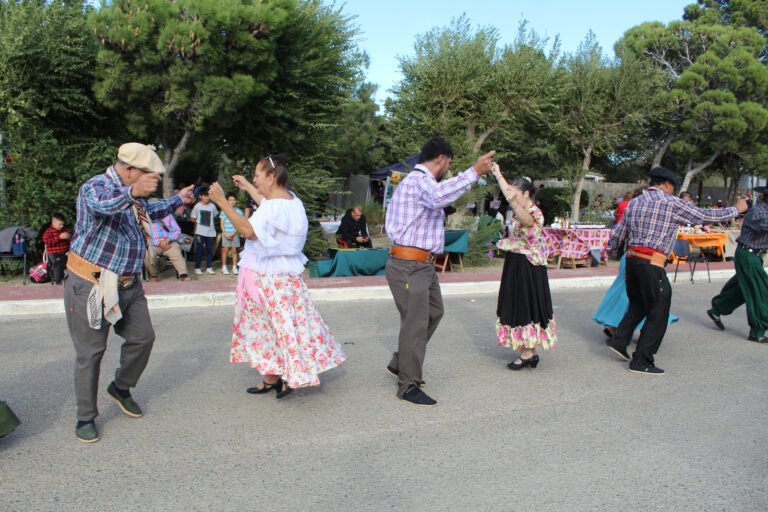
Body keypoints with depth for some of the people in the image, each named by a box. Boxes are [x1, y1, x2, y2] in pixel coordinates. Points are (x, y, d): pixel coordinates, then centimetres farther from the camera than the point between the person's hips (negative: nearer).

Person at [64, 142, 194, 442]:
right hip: (91, 285, -8)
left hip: (128, 285, 8)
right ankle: (85, 417, 13)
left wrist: (178, 200, 29)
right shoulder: (96, 186, -15)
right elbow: (103, 204, -40)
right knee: (91, 352, 0)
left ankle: (121, 388, 34)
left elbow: (149, 211, 34)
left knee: (143, 338, 10)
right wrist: (133, 192, -55)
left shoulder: (132, 195, 12)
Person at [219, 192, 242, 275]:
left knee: (234, 250, 2)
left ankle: (234, 267, 8)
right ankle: (224, 267, 5)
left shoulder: (239, 211, 0)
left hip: (235, 234, 0)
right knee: (225, 249, -1)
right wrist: (225, 234, -7)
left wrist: (232, 233, -10)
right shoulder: (224, 211, 2)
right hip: (226, 234, 0)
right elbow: (222, 224, 3)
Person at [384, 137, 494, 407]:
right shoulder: (420, 180, -16)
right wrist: (474, 172, -39)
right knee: (416, 322, -4)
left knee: (433, 312, 20)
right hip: (409, 265, -11)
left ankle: (400, 363, 31)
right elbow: (439, 196, -39)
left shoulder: (415, 180, 20)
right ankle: (408, 386, 8)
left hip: (422, 264, 11)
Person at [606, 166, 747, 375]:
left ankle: (619, 340, 14)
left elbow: (617, 235, 15)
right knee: (657, 313, 4)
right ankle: (641, 361, 6)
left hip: (631, 259, 7)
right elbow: (705, 215, 1)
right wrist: (736, 209, 16)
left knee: (638, 305, 24)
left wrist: (610, 246, 37)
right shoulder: (670, 203, -3)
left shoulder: (634, 203, 14)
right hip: (651, 264, -7)